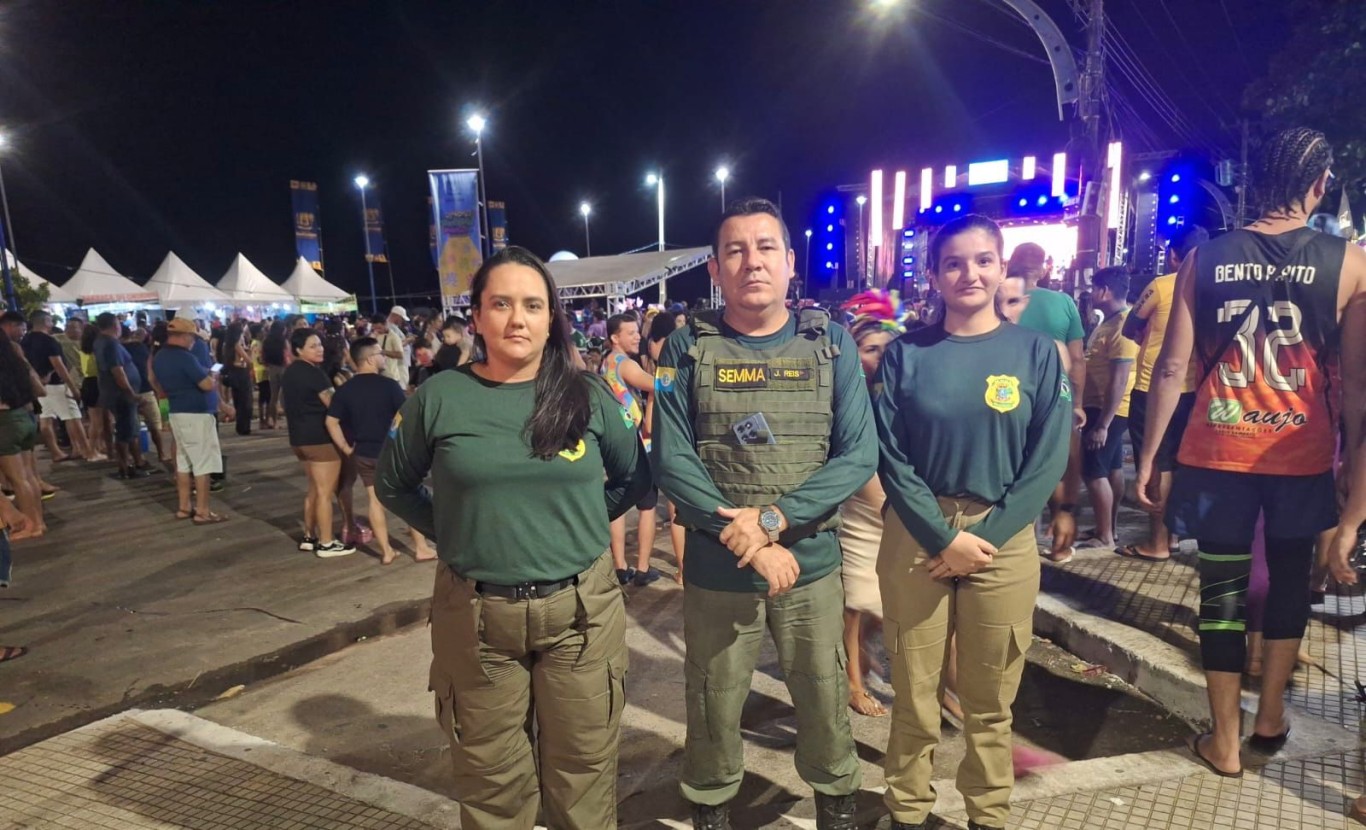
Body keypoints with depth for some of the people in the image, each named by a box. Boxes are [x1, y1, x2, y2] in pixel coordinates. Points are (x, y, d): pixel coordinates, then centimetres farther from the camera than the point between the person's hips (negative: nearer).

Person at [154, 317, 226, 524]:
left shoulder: (159, 358, 10)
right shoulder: (184, 357, -19)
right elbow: (207, 385, -21)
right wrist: (212, 377, -1)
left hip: (177, 413, 9)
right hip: (196, 415, -9)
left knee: (184, 461, 15)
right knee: (203, 463, -4)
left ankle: (184, 507, 20)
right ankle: (202, 512, -2)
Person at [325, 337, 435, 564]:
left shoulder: (344, 389, -2)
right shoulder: (389, 385, -14)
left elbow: (331, 422, -3)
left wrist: (346, 448, 3)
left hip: (363, 453, 4)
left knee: (375, 500, 12)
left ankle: (386, 551, 15)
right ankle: (421, 547, 12)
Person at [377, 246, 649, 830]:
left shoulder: (587, 396, -2)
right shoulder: (439, 397, -4)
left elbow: (635, 477, 11)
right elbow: (393, 485, 10)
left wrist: (581, 520, 2)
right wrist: (452, 536, 1)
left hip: (579, 610, 1)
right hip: (475, 614, 0)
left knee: (582, 773, 15)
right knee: (491, 783, 17)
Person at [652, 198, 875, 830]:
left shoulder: (832, 344, -1)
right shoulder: (687, 349, -5)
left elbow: (859, 455, -7)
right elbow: (670, 461, -9)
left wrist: (774, 519, -19)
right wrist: (746, 539, -16)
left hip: (812, 563, 1)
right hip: (715, 568, -1)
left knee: (825, 699, 17)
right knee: (714, 707, 16)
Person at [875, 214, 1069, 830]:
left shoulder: (1036, 351, 1)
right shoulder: (906, 353, -1)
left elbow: (1047, 460, -3)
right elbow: (890, 457, -4)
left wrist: (986, 538, -11)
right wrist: (945, 537, -12)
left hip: (1004, 541, 1)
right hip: (916, 538, 0)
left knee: (990, 701, 13)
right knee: (913, 694, 10)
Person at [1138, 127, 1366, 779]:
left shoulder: (1204, 259, -3)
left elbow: (1171, 368, -5)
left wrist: (1148, 457, 2)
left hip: (1217, 453, 0)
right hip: (1301, 455, 1)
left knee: (1223, 590, 9)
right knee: (1289, 578, 22)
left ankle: (1225, 742, 20)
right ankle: (1270, 717, 35)